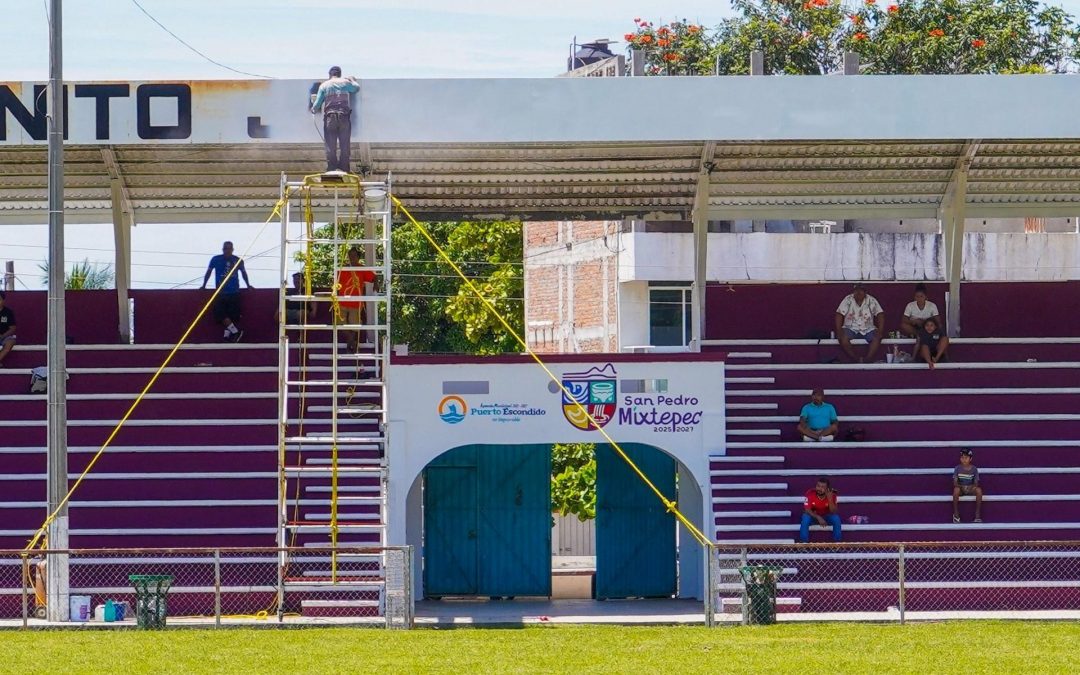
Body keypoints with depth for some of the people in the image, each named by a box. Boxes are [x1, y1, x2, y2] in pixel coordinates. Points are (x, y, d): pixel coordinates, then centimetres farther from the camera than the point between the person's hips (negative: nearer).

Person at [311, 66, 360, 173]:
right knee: (345, 146, 2)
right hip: (344, 117, 1)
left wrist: (314, 110, 25)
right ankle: (344, 171, -2)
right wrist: (352, 79, 45)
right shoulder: (346, 83, 7)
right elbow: (356, 88, 26)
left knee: (331, 147, 1)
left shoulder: (324, 85, 5)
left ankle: (331, 171, -4)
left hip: (330, 117, 0)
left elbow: (318, 102, 5)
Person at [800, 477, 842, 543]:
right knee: (805, 517, -33)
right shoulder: (810, 493, -23)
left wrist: (830, 499, -40)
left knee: (836, 518, -28)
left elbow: (833, 512, -24)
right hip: (813, 515, -1)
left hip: (826, 516, 1)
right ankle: (804, 543, -21)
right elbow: (807, 510, -23)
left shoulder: (831, 495, -21)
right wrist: (818, 518, -37)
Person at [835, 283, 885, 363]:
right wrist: (839, 330, -20)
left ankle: (866, 360, -32)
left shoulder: (871, 300, -2)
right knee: (843, 338, -31)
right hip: (851, 328, 0)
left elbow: (880, 315, -5)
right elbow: (839, 314, -8)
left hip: (868, 329, 1)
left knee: (877, 338, -29)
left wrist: (880, 331, -18)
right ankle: (856, 359, -25)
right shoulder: (848, 300, -3)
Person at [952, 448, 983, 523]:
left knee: (979, 490, -33)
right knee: (956, 489, -37)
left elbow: (976, 482, -3)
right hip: (961, 488, -1)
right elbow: (955, 482, -6)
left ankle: (977, 514, -25)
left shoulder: (974, 469, -5)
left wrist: (974, 486, -27)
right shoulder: (958, 468, -7)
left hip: (971, 488, 1)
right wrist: (958, 485, -29)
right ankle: (956, 513, -24)